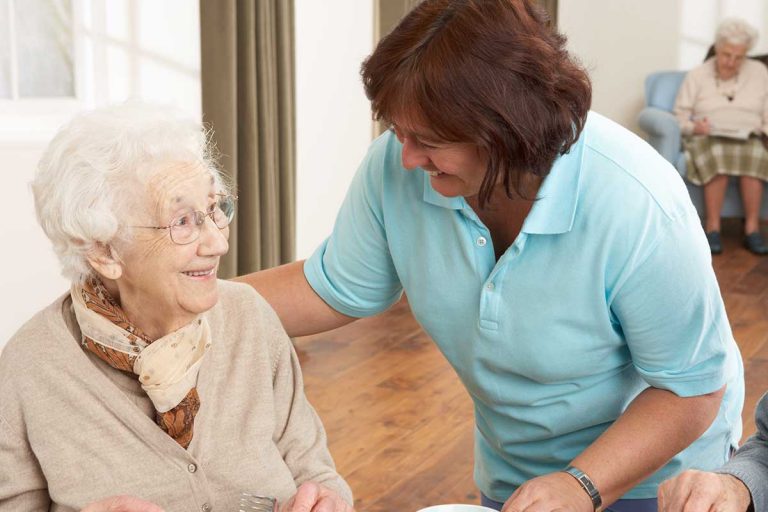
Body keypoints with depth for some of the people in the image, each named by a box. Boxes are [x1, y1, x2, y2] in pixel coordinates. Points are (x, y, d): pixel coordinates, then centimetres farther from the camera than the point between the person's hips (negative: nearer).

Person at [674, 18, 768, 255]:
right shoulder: (696, 76, 10)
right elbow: (679, 117, 6)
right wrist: (694, 127, -15)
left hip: (749, 139, 1)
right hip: (707, 138, -1)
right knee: (717, 155, -38)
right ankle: (712, 227, -30)